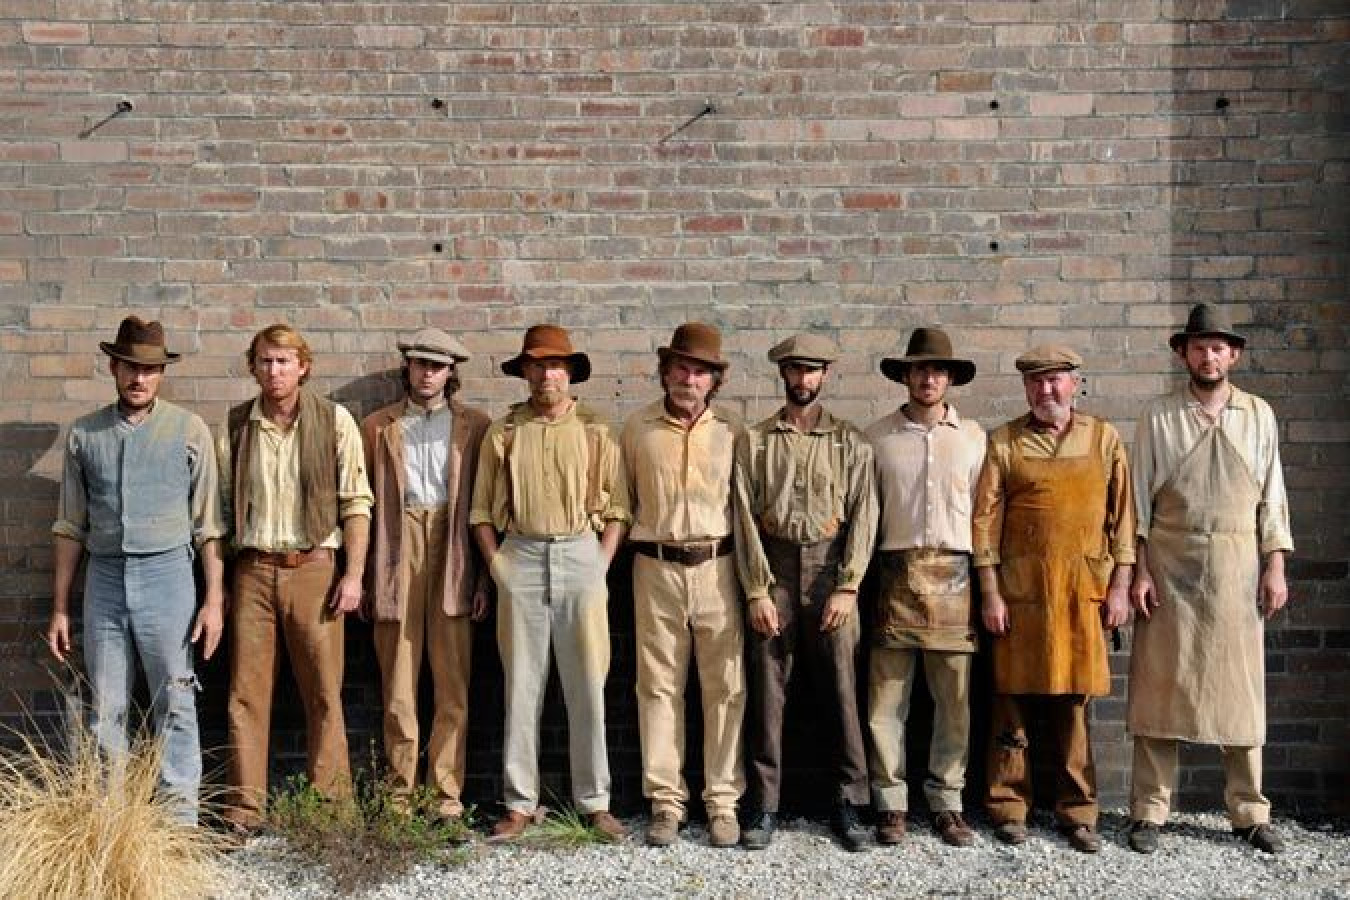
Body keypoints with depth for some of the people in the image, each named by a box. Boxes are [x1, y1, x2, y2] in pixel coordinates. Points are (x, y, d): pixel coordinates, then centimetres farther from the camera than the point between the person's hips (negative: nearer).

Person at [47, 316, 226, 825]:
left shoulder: (189, 430, 1)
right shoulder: (84, 434, 8)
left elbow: (208, 524, 1)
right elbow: (70, 527, 11)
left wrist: (214, 600, -4)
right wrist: (60, 608, 9)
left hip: (167, 577, -2)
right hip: (104, 579, 3)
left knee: (175, 704, 1)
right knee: (105, 709, 8)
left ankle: (180, 818, 9)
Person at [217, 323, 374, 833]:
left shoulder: (335, 421, 0)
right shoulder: (235, 424, 7)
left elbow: (356, 503, -1)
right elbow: (221, 504, 11)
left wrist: (353, 575, -7)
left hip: (313, 566, -2)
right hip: (253, 568, 2)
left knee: (323, 691, 2)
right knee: (247, 691, 3)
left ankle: (329, 803, 12)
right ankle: (244, 809, 10)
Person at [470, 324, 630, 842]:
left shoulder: (595, 431, 6)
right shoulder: (503, 433, 7)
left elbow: (617, 507, 6)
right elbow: (482, 512, 10)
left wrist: (602, 565, -3)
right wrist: (496, 566, 2)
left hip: (581, 555, 0)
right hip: (521, 559, 1)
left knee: (587, 686, 2)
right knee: (521, 686, 4)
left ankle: (594, 801, 11)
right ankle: (521, 803, 12)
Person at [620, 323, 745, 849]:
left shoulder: (731, 430, 3)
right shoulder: (638, 428, 4)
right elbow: (623, 502, 12)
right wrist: (629, 548, 8)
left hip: (716, 567, 0)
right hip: (655, 569, 1)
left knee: (725, 686, 1)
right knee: (659, 686, 5)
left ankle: (723, 801, 11)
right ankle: (666, 800, 14)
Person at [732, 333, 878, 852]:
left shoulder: (850, 442, 7)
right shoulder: (753, 441, 7)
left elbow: (863, 516, 1)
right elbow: (745, 517, 1)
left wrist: (847, 588, -9)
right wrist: (757, 591, -6)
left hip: (831, 570, 0)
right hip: (772, 570, 0)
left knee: (839, 689, 2)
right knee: (767, 691, 2)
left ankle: (848, 804, 12)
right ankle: (764, 805, 9)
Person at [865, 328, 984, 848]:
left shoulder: (972, 436, 10)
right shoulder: (878, 436, 8)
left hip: (954, 575, 1)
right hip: (897, 571, -1)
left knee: (955, 698, 2)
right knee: (887, 697, -1)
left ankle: (946, 803, 13)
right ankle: (890, 804, 8)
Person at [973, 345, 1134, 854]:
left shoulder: (1104, 438, 9)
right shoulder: (1004, 443, 5)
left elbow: (1122, 515, 9)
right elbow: (985, 520, 1)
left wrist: (1120, 585, 2)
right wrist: (990, 593, -4)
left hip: (1084, 591, 1)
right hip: (1020, 590, -1)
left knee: (1073, 702, 6)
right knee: (1014, 698, 3)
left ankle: (1077, 812, 17)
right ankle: (1009, 808, 14)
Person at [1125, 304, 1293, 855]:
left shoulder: (1259, 416, 9)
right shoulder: (1158, 417, 3)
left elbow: (1272, 497, 8)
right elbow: (1139, 499, 2)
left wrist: (1275, 567, 1)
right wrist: (1140, 571, -5)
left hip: (1237, 566, 2)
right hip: (1169, 565, -1)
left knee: (1240, 689, 5)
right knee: (1160, 685, 0)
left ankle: (1249, 813, 16)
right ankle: (1149, 811, 7)